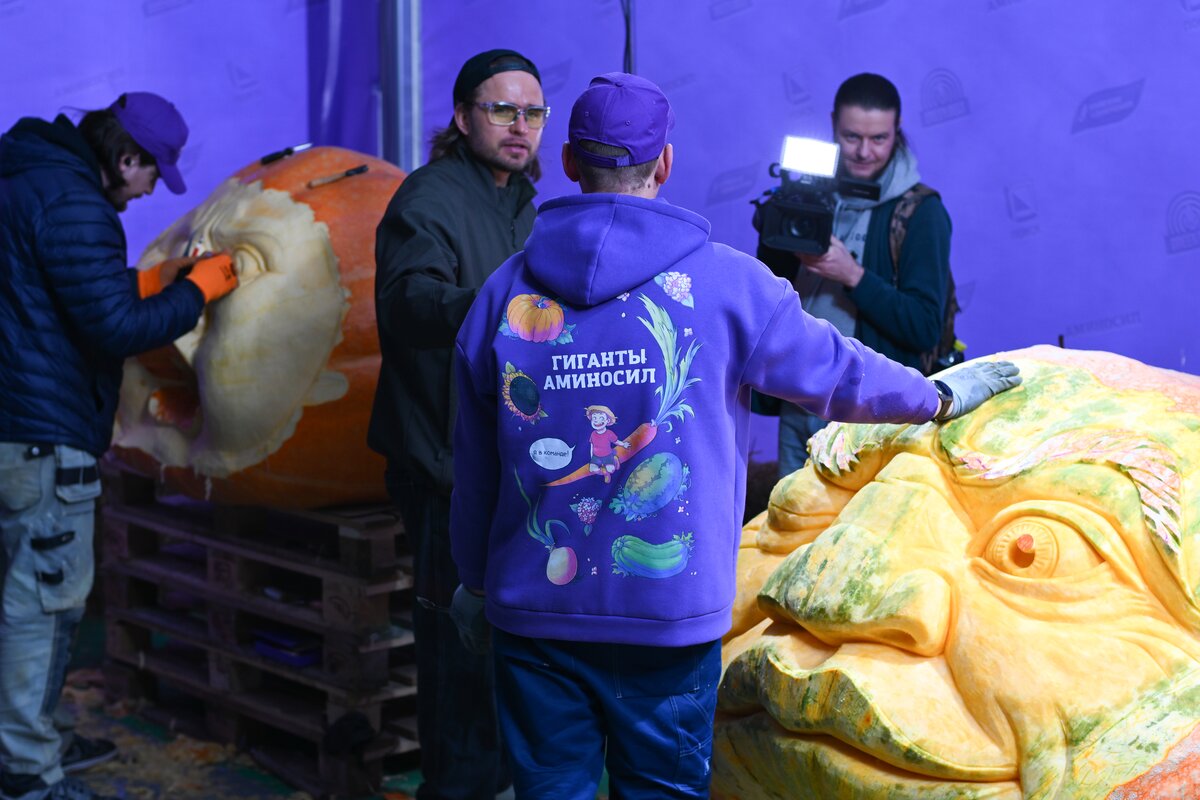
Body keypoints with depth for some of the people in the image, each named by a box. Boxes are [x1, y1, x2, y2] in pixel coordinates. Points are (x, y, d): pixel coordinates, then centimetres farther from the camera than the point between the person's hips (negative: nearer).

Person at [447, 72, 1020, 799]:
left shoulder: (507, 292, 1)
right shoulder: (722, 282, -7)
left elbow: (475, 467, 7)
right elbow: (834, 370, 6)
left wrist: (476, 581, 22)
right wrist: (942, 397, 25)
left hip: (532, 609, 2)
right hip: (668, 608, -2)